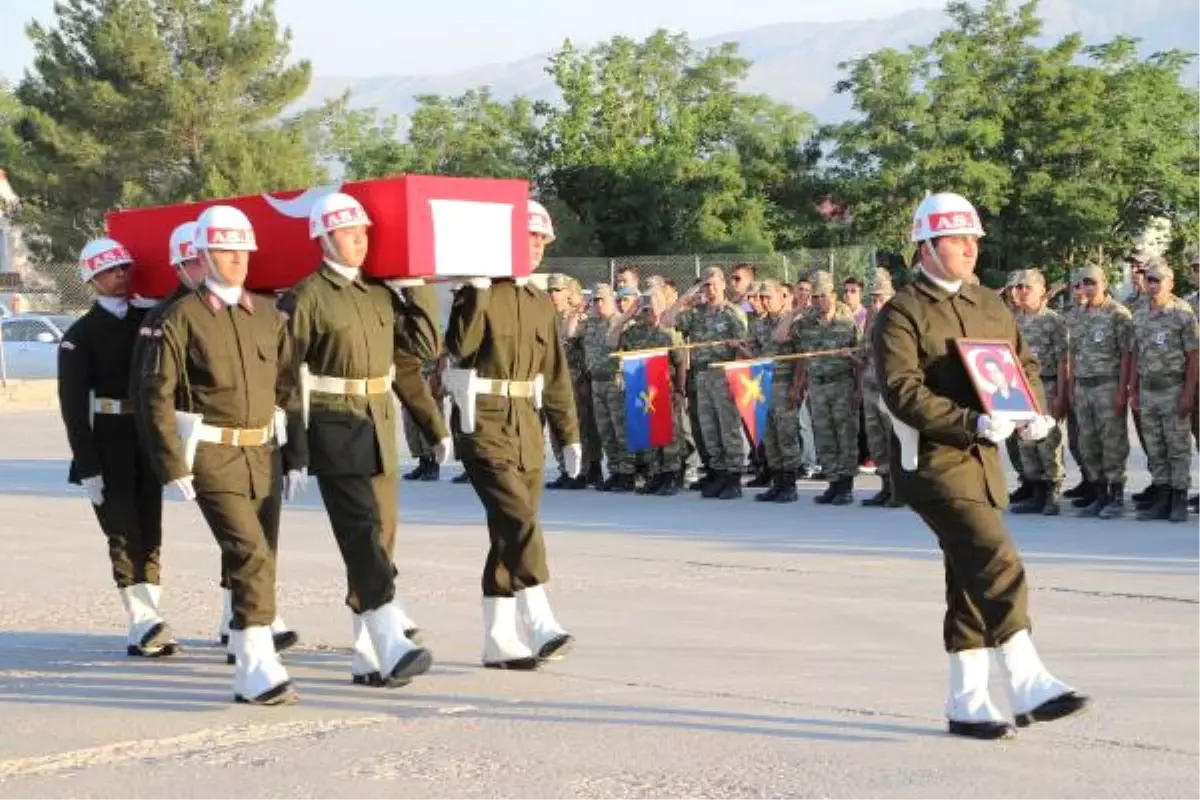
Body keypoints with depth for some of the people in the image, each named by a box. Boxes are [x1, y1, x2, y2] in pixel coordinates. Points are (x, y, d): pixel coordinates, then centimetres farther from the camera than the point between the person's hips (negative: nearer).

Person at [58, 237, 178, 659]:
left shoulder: (148, 321, 8)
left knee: (149, 534, 6)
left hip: (148, 442, 5)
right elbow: (73, 404, -9)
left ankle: (145, 629, 11)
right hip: (109, 446, -5)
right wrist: (88, 467, -15)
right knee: (124, 535, -6)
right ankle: (144, 623, -9)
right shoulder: (80, 335, -4)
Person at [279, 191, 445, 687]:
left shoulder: (381, 295, 12)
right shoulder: (305, 299, -7)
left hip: (381, 436, 7)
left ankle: (366, 658, 16)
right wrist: (295, 456, -13)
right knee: (364, 535, -15)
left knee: (378, 541, 8)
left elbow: (415, 357, 16)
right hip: (335, 436, -7)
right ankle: (392, 646, -21)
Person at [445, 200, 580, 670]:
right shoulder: (477, 294, -5)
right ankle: (540, 628, -21)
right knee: (520, 522, -18)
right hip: (486, 428, -7)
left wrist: (569, 434, 15)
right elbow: (460, 345, -23)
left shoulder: (540, 304, 14)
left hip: (528, 432, 7)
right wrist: (479, 290, -25)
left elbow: (555, 375, 18)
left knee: (510, 536, 8)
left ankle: (499, 641, 13)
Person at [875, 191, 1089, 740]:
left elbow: (1024, 362, 23)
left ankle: (966, 704, 19)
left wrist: (1034, 412, 2)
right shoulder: (901, 314, -9)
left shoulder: (990, 305, 15)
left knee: (971, 581, 11)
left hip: (981, 461, 8)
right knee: (998, 565, -18)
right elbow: (903, 392, -19)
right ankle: (1029, 686, -14)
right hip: (933, 463, -8)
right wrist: (972, 423, -28)